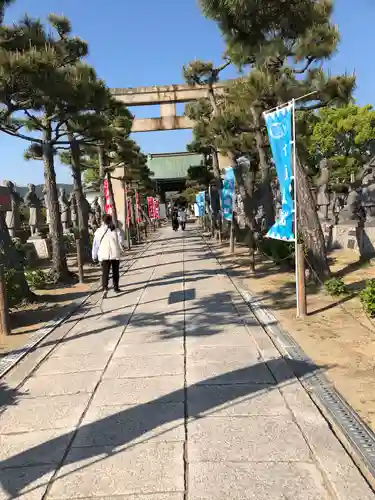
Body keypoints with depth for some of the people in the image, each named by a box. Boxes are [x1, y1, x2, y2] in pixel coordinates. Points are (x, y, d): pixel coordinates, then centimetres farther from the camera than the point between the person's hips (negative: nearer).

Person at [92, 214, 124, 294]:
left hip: (104, 255, 0)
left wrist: (94, 256, 9)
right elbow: (120, 242, -7)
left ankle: (105, 288, -20)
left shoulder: (98, 231, 0)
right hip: (115, 254, 1)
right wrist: (120, 250, 9)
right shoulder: (116, 230, -2)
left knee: (105, 272, -1)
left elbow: (95, 244, 3)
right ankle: (116, 287, 25)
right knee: (115, 272, 15)